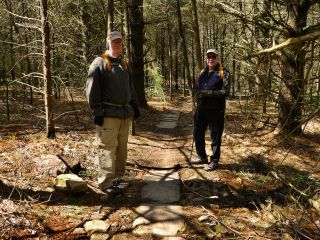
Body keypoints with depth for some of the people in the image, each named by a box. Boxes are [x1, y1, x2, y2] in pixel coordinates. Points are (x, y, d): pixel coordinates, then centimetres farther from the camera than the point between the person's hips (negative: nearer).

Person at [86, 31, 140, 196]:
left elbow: (130, 87, 27)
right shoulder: (100, 62, -3)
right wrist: (97, 111, -16)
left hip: (125, 113, 8)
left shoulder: (123, 64, 21)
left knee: (122, 148, 11)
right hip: (108, 114, -7)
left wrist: (135, 106, 21)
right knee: (108, 148, -7)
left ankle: (118, 178, 23)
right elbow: (91, 88, -11)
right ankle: (106, 183, 0)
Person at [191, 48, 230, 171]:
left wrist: (208, 93, -23)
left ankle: (214, 161, 19)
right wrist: (197, 97, -5)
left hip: (216, 110, -6)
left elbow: (225, 92, -14)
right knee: (197, 133, 14)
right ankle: (202, 156, 33)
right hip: (201, 108, 6)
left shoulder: (223, 73, -6)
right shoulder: (203, 72, 13)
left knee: (215, 136, 3)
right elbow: (196, 88, 17)